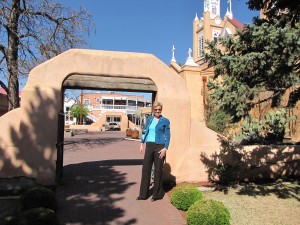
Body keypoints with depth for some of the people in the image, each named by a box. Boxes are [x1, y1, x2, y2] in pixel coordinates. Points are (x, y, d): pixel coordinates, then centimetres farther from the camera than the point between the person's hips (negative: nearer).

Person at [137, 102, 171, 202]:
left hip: (159, 146, -4)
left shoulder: (165, 121, -1)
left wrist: (165, 148, -11)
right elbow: (145, 131, 16)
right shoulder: (149, 119, 10)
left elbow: (167, 136, -3)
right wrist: (142, 144, 11)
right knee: (146, 169, 5)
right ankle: (143, 194, 16)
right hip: (149, 146, 4)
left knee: (158, 170, 4)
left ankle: (157, 194, 18)